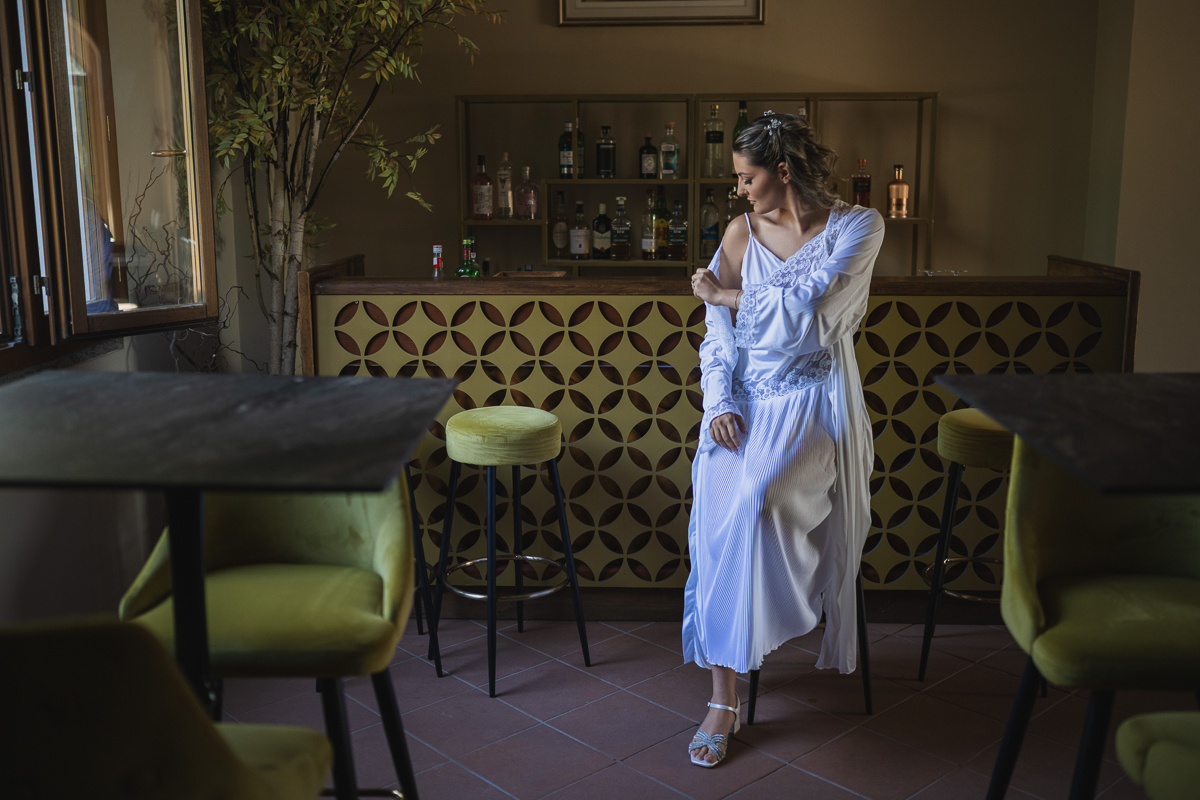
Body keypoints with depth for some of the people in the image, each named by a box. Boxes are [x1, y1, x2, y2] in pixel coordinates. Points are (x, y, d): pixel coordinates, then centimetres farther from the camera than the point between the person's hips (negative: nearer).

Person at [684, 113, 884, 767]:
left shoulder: (856, 227, -2)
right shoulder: (741, 233, 11)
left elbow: (806, 315, -14)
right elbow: (720, 336, 8)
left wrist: (723, 294, -2)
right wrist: (720, 405, -9)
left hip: (815, 403, -3)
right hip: (746, 402, 3)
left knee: (752, 501, -31)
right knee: (715, 506, -25)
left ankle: (728, 697, -14)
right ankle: (724, 692, -18)